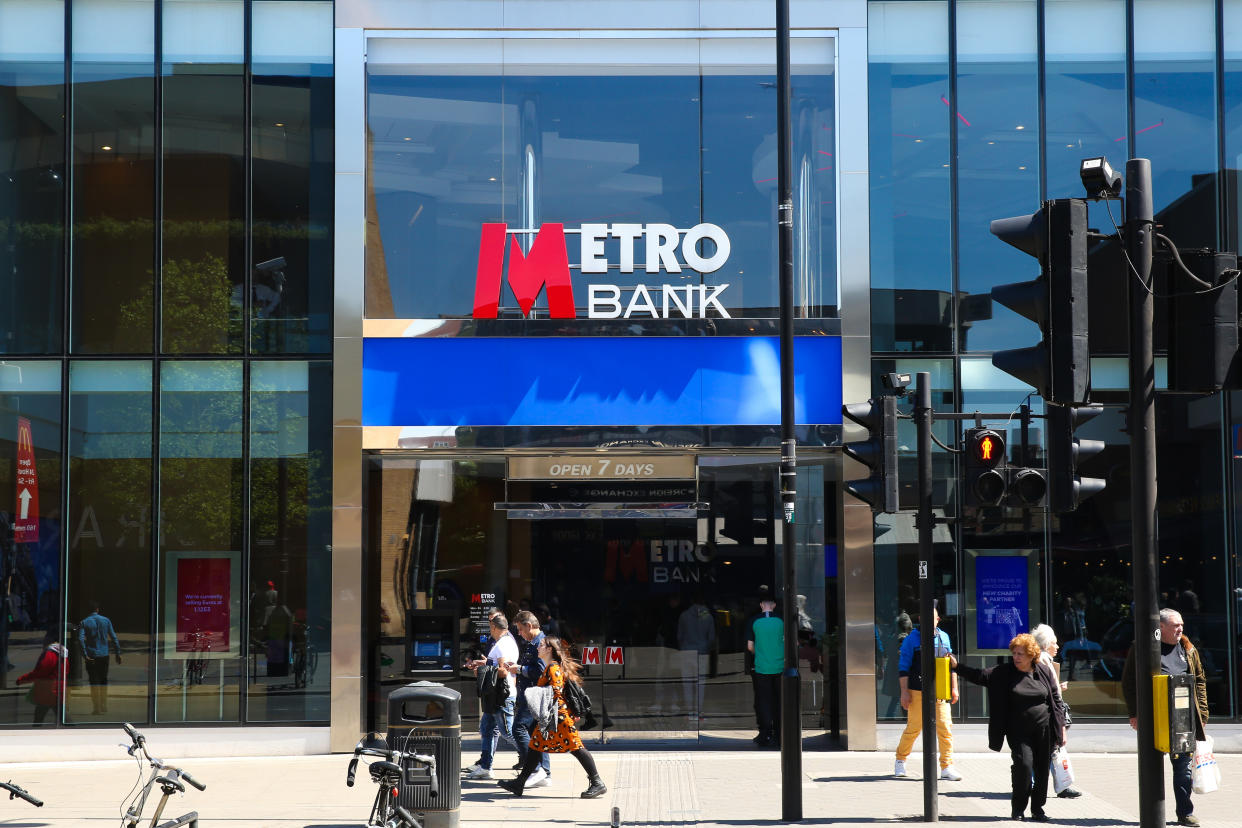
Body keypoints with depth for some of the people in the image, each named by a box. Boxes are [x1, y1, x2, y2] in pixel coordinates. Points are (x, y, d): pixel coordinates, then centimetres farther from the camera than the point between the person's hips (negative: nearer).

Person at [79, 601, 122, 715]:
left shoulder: (84, 622, -3)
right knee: (103, 681, 14)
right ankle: (104, 706, 15)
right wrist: (118, 653, 6)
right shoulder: (106, 620, 3)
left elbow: (81, 639, -16)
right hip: (104, 654, 2)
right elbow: (114, 638, 1)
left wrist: (85, 655, -15)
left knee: (94, 682, 2)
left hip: (91, 657, -2)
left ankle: (96, 708, 0)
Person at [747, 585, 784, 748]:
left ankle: (766, 735, -3)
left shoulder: (754, 622, -2)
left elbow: (750, 647, 3)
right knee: (779, 702, 10)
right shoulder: (781, 621, -2)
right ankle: (779, 736, 15)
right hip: (780, 667, 1)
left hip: (761, 668, -1)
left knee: (763, 702, 3)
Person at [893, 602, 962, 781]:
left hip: (940, 691, 4)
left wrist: (954, 688, 17)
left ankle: (947, 767, 1)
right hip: (918, 692, -3)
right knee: (914, 728, 2)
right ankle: (900, 760, 23)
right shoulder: (912, 639, -1)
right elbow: (903, 667, -2)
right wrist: (904, 692, -7)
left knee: (945, 728, -4)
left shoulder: (944, 637, 13)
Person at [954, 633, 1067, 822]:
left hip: (1044, 729, 2)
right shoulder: (1004, 672, 0)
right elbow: (980, 675, -7)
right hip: (1018, 731, -1)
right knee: (1023, 764, -15)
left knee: (1042, 769, 3)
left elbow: (1055, 700, 9)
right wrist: (957, 666, -18)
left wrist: (1061, 727, 7)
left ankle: (1038, 808, 17)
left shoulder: (1044, 672, 4)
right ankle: (1018, 808, 1)